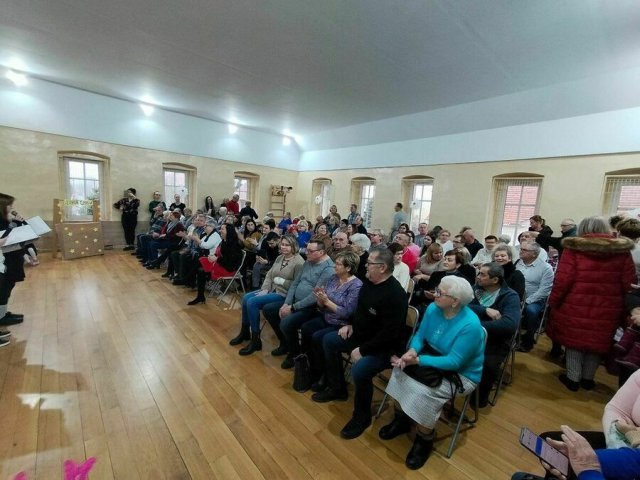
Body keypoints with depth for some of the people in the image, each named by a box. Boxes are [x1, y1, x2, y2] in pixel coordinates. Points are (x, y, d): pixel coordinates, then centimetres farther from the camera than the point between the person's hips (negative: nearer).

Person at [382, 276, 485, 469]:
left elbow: (454, 362, -30)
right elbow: (419, 335, -3)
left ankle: (424, 441, 2)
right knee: (401, 371, -14)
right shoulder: (433, 309, -11)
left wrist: (417, 360, -32)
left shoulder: (470, 325, -30)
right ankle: (400, 420, 10)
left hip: (461, 373, -6)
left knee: (424, 393, -27)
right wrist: (412, 351, -25)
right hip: (433, 356, 6)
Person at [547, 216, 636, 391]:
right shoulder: (622, 251, 1)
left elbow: (562, 280, -12)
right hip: (607, 309, 3)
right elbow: (629, 283, 1)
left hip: (575, 306, -3)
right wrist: (621, 304, 15)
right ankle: (588, 379, 31)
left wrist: (553, 301, -2)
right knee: (597, 343, 17)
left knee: (574, 340, 12)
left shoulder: (574, 248, -9)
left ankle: (573, 378, 22)